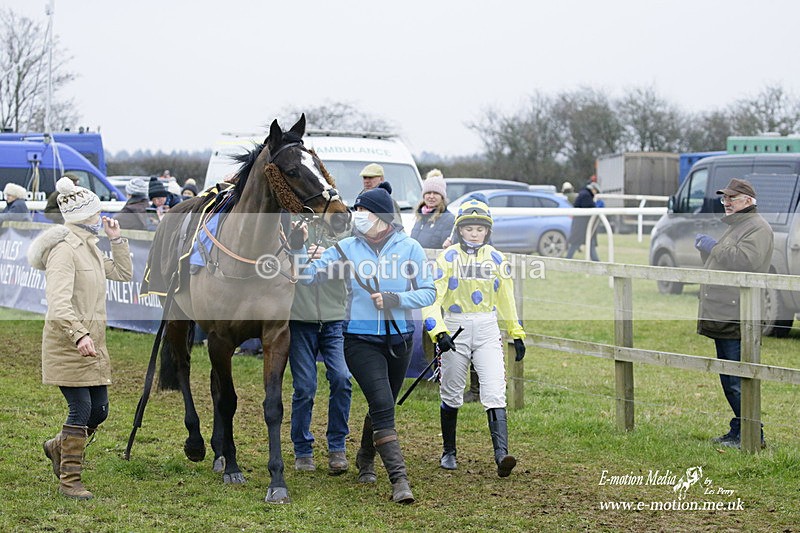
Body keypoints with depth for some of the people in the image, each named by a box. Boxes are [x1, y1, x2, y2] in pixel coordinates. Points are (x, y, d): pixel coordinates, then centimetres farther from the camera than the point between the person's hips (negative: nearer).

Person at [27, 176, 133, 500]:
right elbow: (59, 303, -26)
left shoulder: (90, 248, 14)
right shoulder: (64, 250, -16)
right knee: (82, 408, -9)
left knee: (100, 410, 11)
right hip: (67, 345, -9)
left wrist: (116, 239, 13)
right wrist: (79, 336, -38)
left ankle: (59, 446, 36)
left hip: (92, 343, 9)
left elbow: (124, 273, 23)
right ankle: (69, 481, 2)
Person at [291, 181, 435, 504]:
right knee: (383, 405, -16)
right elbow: (307, 275, -3)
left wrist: (393, 299, -17)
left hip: (399, 340, 2)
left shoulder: (409, 248, -3)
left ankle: (365, 460, 43)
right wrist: (296, 248, -19)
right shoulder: (346, 249, 0)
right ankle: (399, 479, -18)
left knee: (382, 407, 17)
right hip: (361, 340, -2)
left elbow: (428, 292, -5)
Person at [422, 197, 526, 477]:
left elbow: (506, 299, 17)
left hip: (487, 330, 1)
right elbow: (431, 297, -12)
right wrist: (438, 332, -25)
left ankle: (501, 454, -20)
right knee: (451, 394, 9)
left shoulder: (496, 259, 5)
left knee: (494, 392, -12)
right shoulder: (448, 258, -5)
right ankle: (448, 452, 27)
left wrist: (517, 334, 18)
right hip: (455, 329, -1)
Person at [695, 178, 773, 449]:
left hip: (737, 317, -11)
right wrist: (705, 249, 14)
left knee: (736, 380, -11)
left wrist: (714, 248, -15)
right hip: (723, 314, 11)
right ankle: (739, 431, 20)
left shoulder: (758, 228, -8)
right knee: (728, 378, 13)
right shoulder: (735, 226, 24)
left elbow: (746, 260, -24)